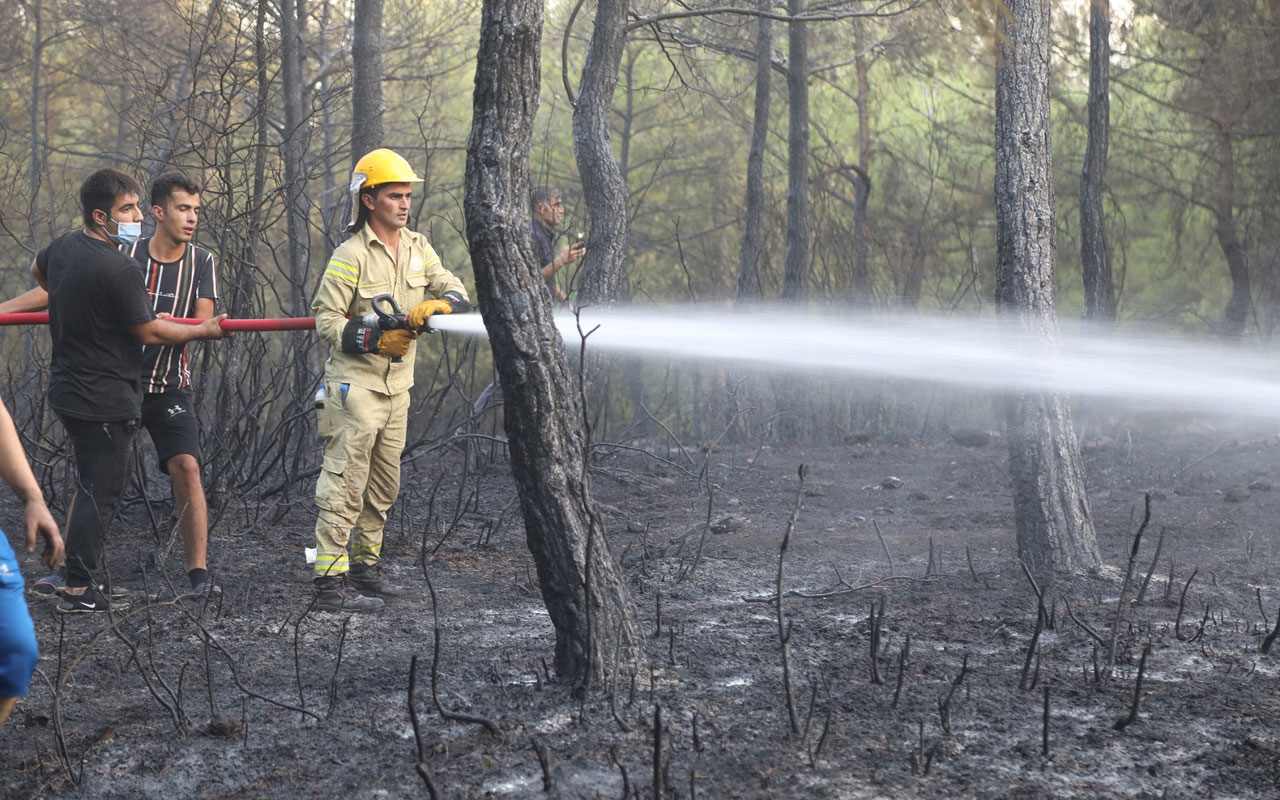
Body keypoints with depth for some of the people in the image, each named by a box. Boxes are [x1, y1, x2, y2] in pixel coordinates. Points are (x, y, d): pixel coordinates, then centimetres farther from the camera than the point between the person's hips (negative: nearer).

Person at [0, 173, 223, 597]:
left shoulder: (200, 261, -1)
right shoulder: (124, 255, -4)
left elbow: (204, 323, -8)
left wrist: (171, 324, -28)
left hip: (170, 387, 0)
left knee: (186, 467, -13)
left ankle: (198, 573, -9)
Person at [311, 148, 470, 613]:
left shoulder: (418, 248, 9)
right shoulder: (351, 255, -11)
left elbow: (456, 294, 5)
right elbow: (326, 321, -13)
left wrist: (436, 306, -18)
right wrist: (375, 340, -25)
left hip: (397, 386, 7)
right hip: (354, 383, -7)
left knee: (383, 487, 15)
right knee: (344, 484, -9)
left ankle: (366, 567, 28)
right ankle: (330, 583, -8)